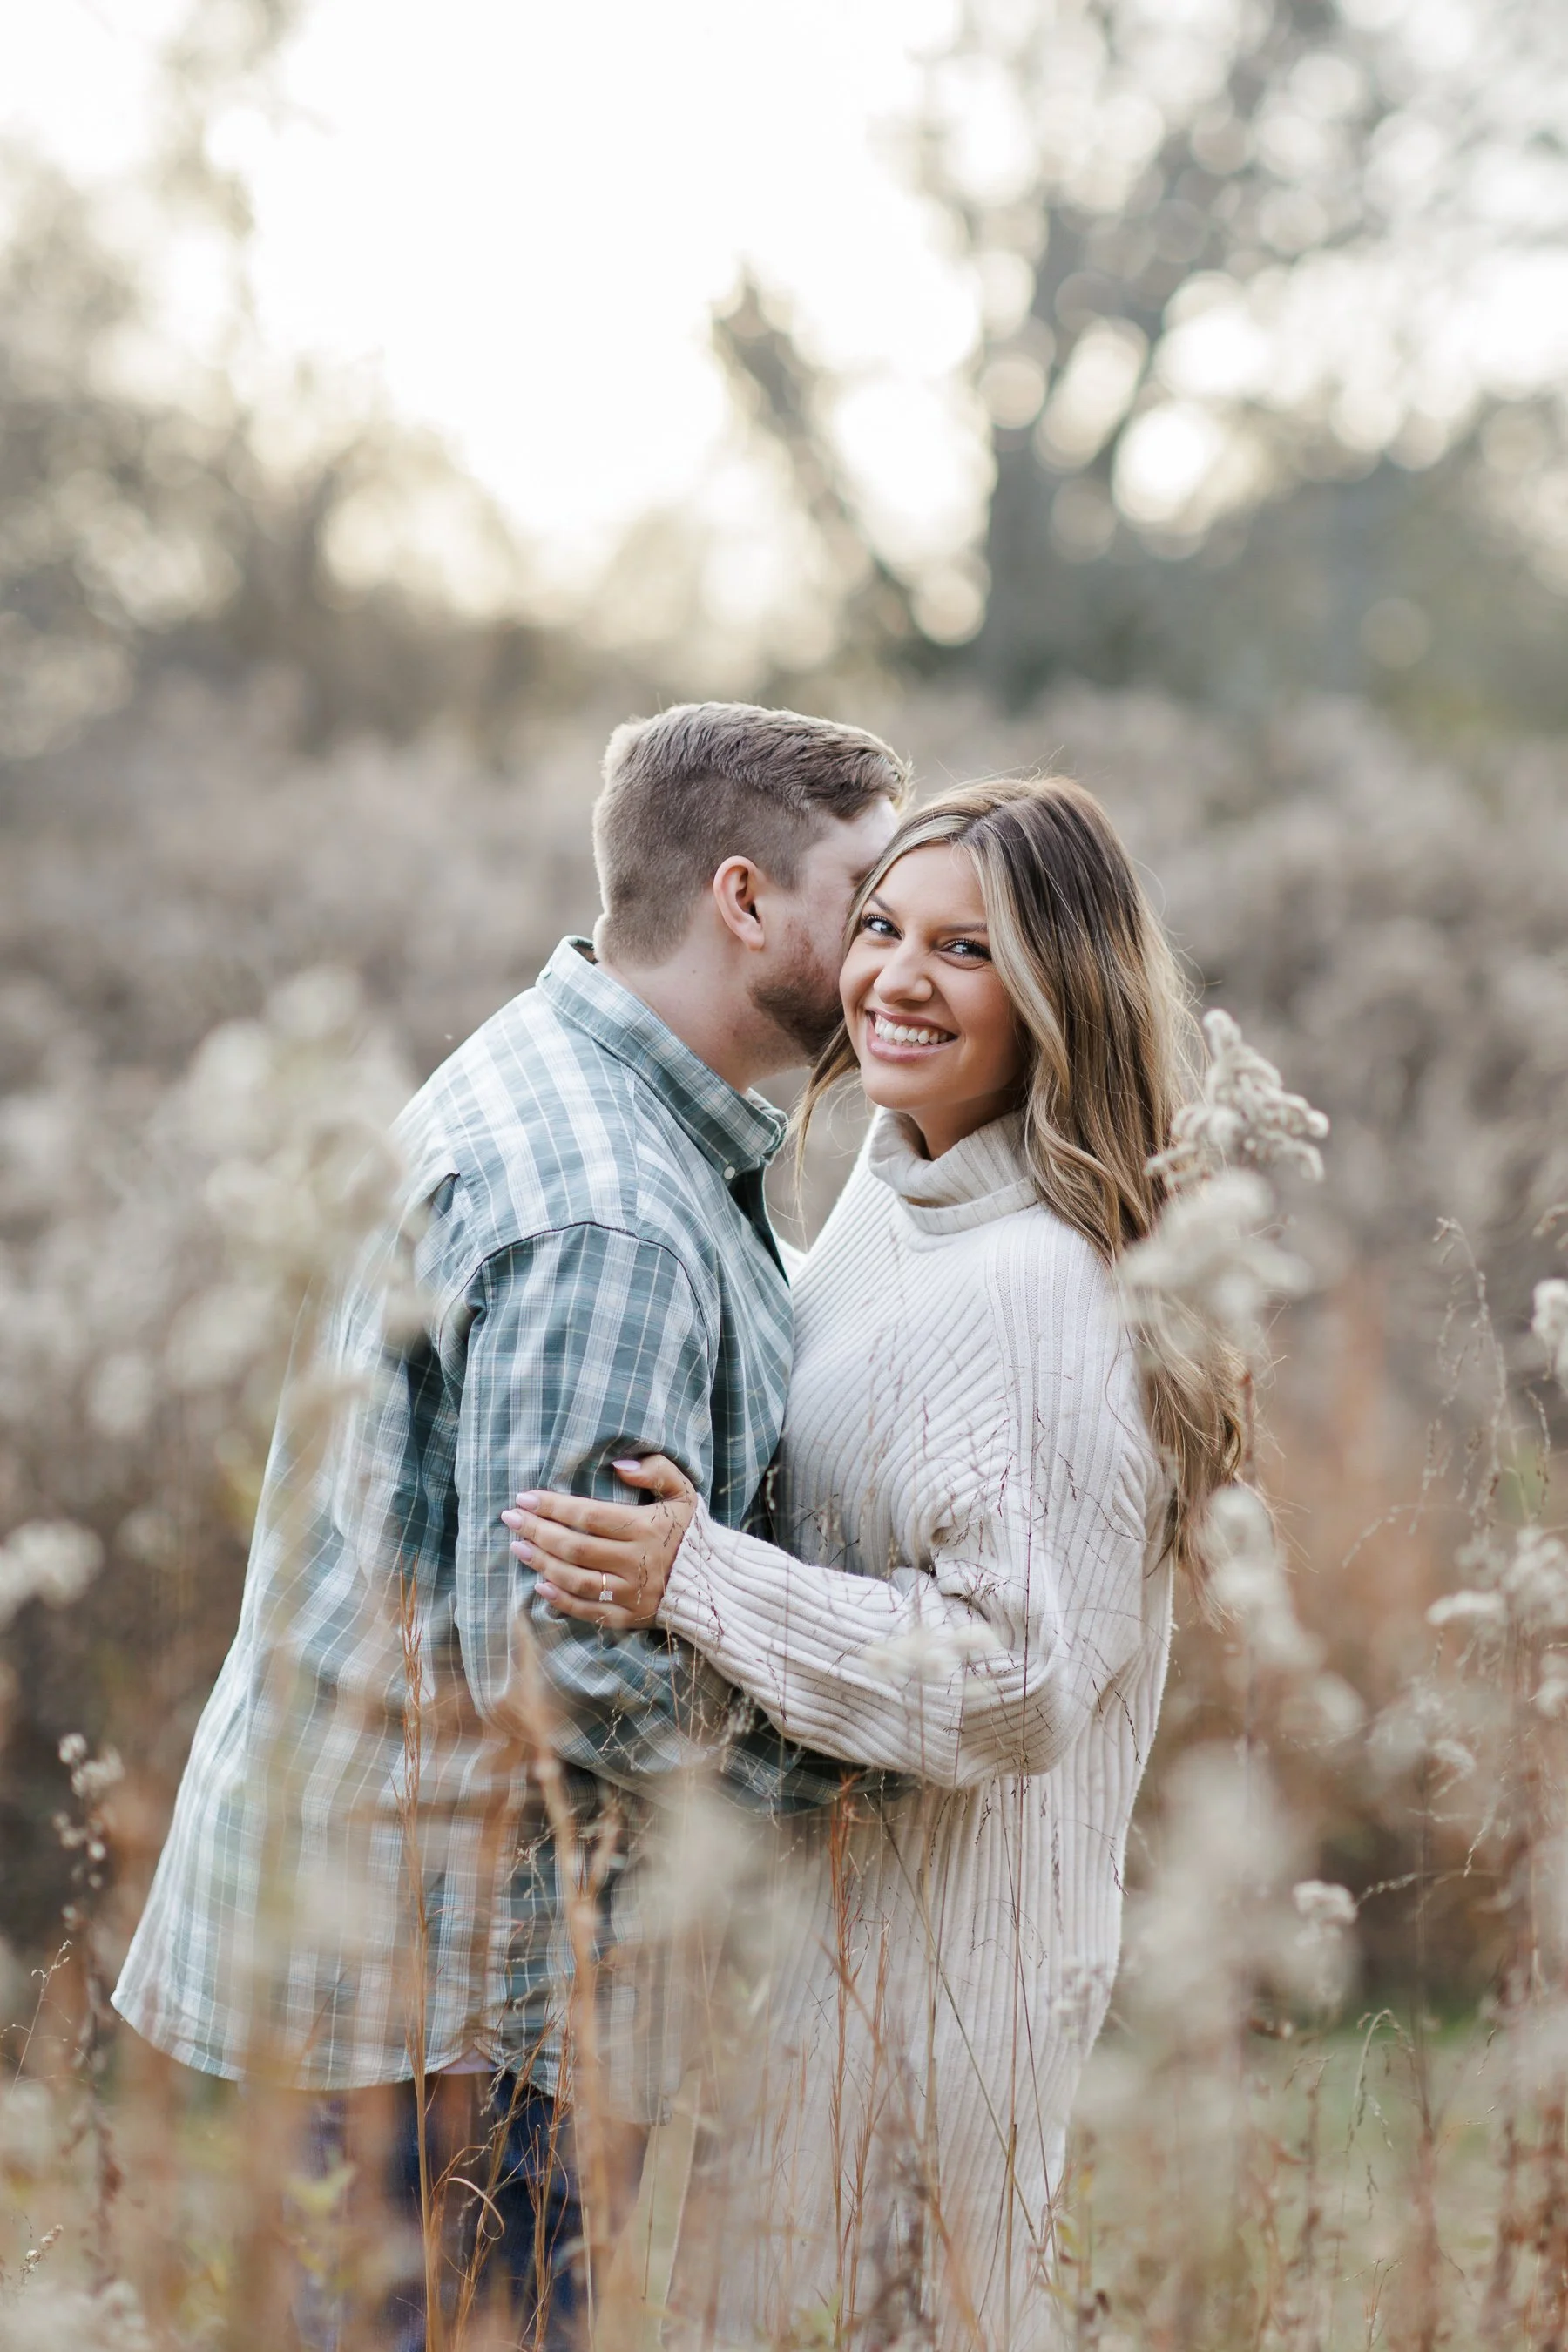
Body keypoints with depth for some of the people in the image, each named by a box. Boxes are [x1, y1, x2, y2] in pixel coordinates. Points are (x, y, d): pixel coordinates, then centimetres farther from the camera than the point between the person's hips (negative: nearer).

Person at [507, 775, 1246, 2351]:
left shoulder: (1044, 1293, -24)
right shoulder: (895, 1189, 6)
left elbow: (1019, 1677, -25)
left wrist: (696, 1581, -28)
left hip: (929, 1933, -9)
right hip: (820, 1881, 9)